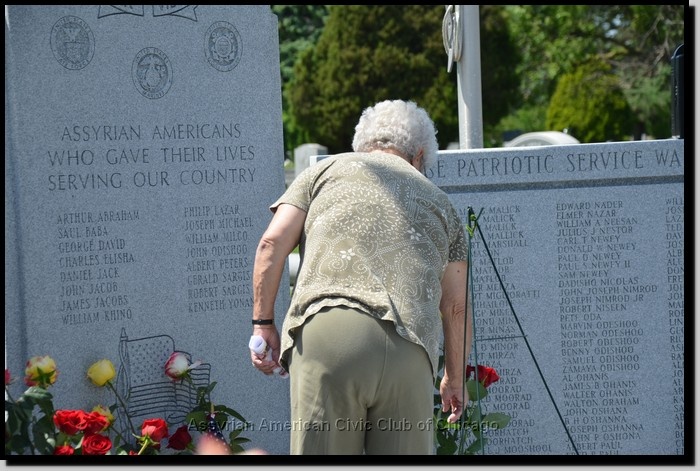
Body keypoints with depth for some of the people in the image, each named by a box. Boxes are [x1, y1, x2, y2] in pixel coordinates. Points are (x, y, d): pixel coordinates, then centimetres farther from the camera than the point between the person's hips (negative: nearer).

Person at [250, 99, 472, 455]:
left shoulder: (326, 170, 23)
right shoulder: (437, 200, 28)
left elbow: (272, 243, 10)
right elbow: (456, 308, 26)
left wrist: (263, 323, 15)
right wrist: (454, 378, 38)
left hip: (327, 335, -2)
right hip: (409, 348, 2)